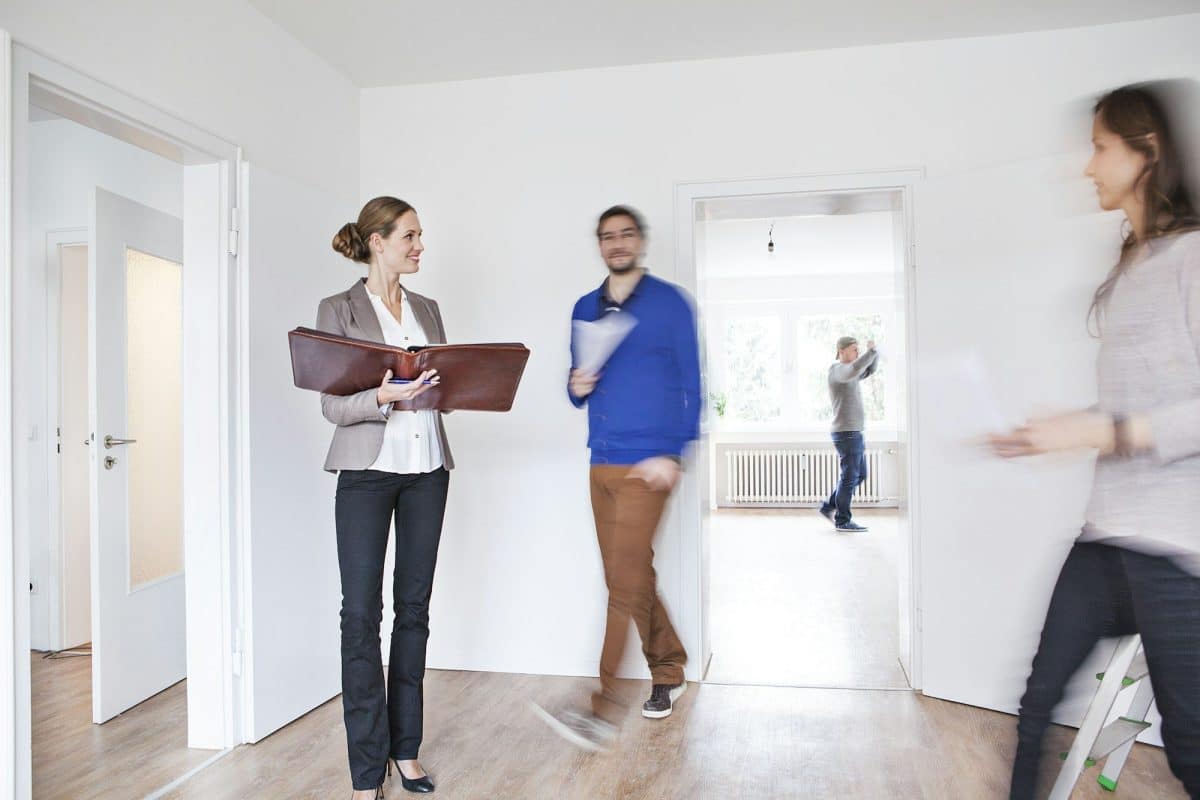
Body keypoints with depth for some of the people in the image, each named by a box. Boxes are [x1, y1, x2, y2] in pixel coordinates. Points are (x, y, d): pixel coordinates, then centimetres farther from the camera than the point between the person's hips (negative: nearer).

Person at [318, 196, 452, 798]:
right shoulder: (337, 310, -1)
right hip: (367, 467, -4)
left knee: (414, 607, 9)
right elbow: (332, 404, -7)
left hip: (427, 467, 5)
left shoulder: (427, 310, 13)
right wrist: (384, 396, -25)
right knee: (361, 612, -3)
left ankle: (405, 749, 22)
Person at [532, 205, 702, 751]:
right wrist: (577, 388, -5)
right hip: (601, 462, 6)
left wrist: (673, 454, -12)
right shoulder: (585, 309, 13)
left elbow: (691, 384, -3)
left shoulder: (669, 302, -2)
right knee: (632, 577, 13)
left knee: (625, 582, -8)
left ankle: (605, 710, -4)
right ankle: (669, 671, 31)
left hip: (647, 464, -6)